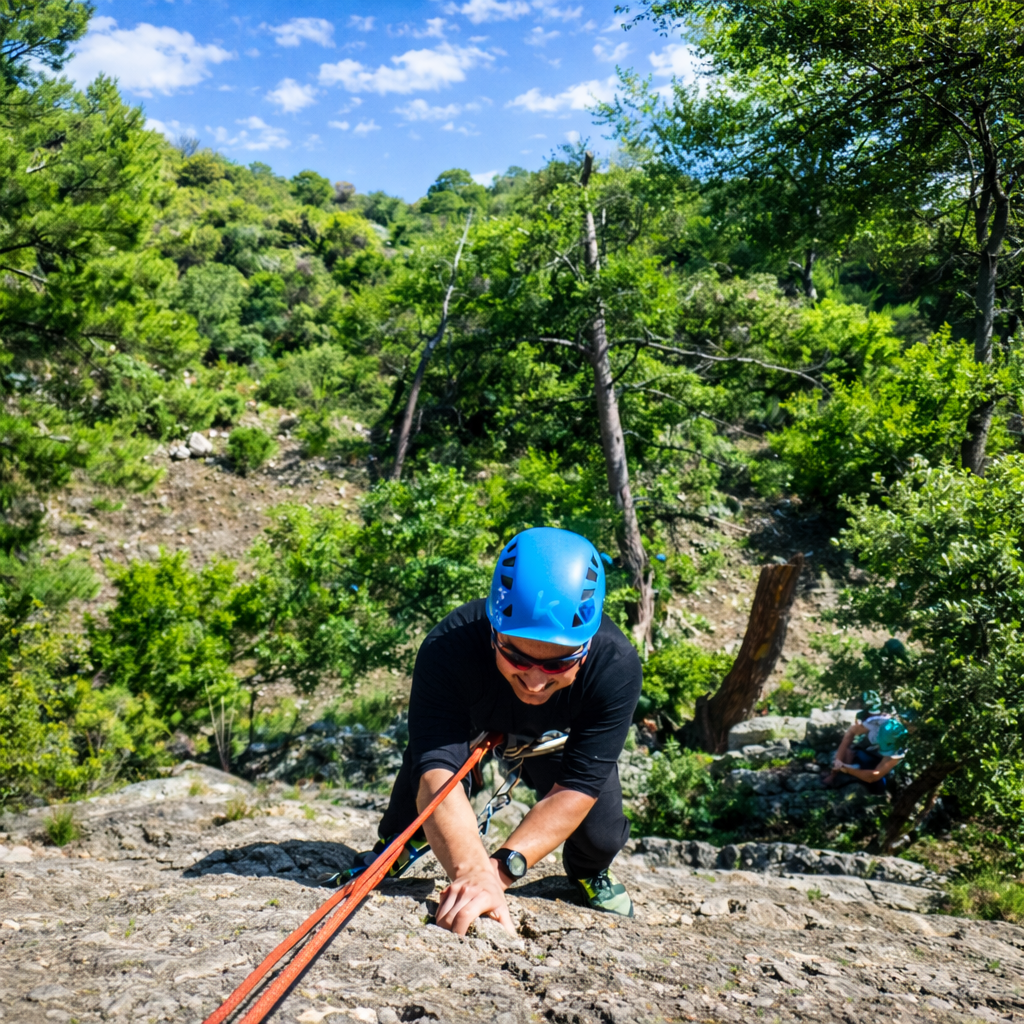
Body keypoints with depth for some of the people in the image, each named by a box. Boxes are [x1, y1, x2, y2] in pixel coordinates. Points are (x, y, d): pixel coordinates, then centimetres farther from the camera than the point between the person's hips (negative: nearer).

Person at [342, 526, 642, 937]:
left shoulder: (616, 668, -40)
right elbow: (436, 770, -50)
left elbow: (575, 790, -39)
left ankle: (589, 872, 24)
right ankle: (397, 848, 16)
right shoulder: (447, 649, -43)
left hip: (557, 739, -1)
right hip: (468, 723, 1)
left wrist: (500, 868, -53)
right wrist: (472, 871, -67)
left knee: (600, 838, -15)